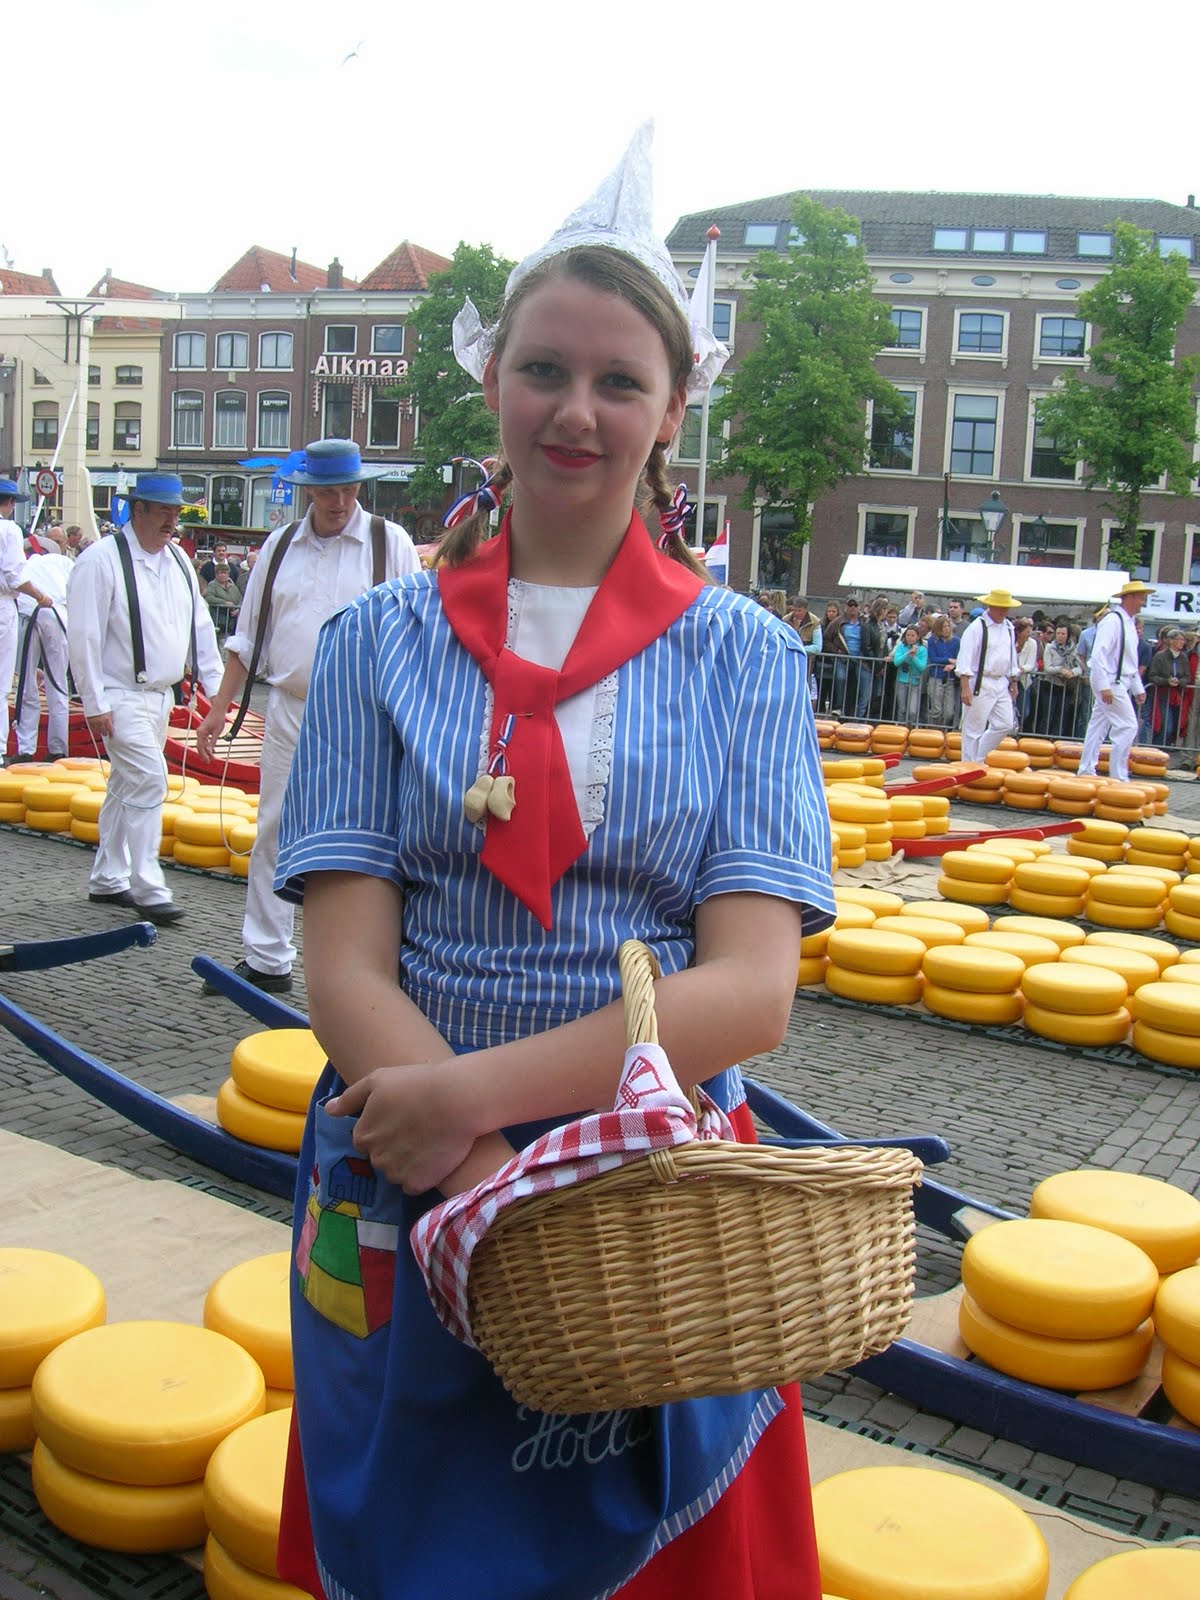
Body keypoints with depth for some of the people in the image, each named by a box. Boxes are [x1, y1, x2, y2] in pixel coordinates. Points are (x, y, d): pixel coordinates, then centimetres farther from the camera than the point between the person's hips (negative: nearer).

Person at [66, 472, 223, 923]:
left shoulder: (178, 561, 10)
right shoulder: (101, 560, -12)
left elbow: (200, 625, 17)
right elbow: (84, 635, -14)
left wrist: (215, 683, 11)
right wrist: (95, 704, -16)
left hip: (160, 695, 8)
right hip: (119, 696, -8)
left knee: (127, 785, 15)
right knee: (149, 780, -16)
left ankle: (108, 880, 25)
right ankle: (148, 890, -11)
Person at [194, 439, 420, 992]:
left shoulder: (389, 543, 1)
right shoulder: (279, 547, 11)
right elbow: (247, 635, 15)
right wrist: (219, 708, 11)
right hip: (288, 713, 4)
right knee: (273, 836, 8)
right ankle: (265, 961, 18)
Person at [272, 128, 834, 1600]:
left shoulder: (742, 657, -2)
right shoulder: (381, 644, -1)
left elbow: (751, 991, -11)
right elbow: (345, 971, -9)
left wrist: (477, 1093, -21)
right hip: (409, 1188, 1)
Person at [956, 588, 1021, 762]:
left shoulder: (1009, 627, 11)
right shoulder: (978, 627, -11)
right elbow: (965, 658, -15)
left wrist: (1013, 682, 19)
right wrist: (965, 688, -21)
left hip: (1002, 684, 7)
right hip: (980, 684, -7)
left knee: (1004, 725, 4)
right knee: (974, 729, -1)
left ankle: (978, 759, 19)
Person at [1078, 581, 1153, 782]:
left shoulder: (1128, 623, 15)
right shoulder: (1112, 621, -15)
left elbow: (1130, 661, 22)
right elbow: (1099, 654, -21)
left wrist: (1138, 688, 21)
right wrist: (1104, 686, -25)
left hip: (1120, 683, 9)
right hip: (1110, 683, -9)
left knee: (1099, 726, 12)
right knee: (1128, 726, -10)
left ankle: (1086, 771, 17)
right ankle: (1119, 776, -5)